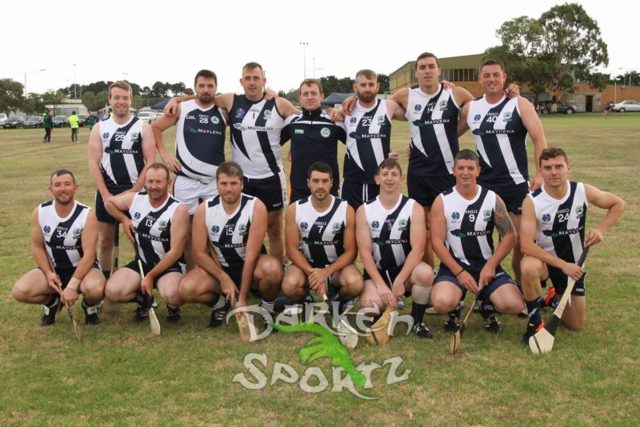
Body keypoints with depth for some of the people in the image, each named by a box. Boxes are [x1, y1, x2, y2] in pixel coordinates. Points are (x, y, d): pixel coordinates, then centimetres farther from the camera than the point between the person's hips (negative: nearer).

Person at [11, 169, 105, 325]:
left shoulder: (87, 214, -17)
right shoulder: (40, 212, -6)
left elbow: (89, 254, -21)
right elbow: (37, 246, 2)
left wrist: (72, 286, -28)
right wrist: (49, 273, -13)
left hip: (82, 267, -3)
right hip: (53, 268, 4)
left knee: (95, 289, -36)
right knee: (19, 291, -20)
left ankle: (89, 306, 4)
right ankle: (52, 302, 14)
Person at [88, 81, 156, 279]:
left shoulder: (143, 127, 1)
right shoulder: (99, 128, 6)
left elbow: (150, 162, -5)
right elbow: (93, 163, 1)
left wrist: (134, 191, -11)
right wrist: (106, 194, -9)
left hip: (136, 192, -2)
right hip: (107, 193, 2)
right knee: (105, 240, 10)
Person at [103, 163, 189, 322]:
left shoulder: (178, 210, -15)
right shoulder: (133, 199, -1)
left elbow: (175, 252, -16)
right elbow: (109, 202, 21)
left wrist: (151, 276, -16)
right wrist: (124, 219, 3)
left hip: (170, 266, -4)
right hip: (141, 263, 5)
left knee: (171, 295, -36)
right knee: (112, 291, -20)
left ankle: (173, 306, 3)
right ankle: (144, 299, 12)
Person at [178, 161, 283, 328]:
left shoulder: (256, 207, -19)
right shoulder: (204, 209, -11)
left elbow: (252, 254, -21)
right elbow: (199, 253, -8)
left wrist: (243, 298, -22)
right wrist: (223, 278, -21)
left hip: (250, 267, -2)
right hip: (220, 268, 3)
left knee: (272, 269, -37)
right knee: (186, 289, -24)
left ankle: (268, 309, -5)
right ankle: (220, 303, 9)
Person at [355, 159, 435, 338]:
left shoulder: (414, 208, -4)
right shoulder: (364, 211, -1)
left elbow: (418, 249, -13)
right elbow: (365, 252, -7)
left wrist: (399, 281, -23)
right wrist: (381, 284, -18)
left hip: (405, 269, 0)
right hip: (377, 271, 0)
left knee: (425, 273, -33)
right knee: (371, 304, -30)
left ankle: (416, 321, -6)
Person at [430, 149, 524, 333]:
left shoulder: (493, 199, 2)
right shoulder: (442, 201, -3)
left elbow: (509, 235, 3)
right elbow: (437, 241, -7)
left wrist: (491, 265, -10)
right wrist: (459, 271, -15)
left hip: (487, 265, 2)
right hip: (454, 265, -2)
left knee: (514, 305, -20)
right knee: (442, 302, -31)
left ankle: (488, 306, 17)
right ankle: (455, 309, 9)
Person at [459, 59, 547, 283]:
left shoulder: (520, 105, -2)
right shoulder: (470, 108, 7)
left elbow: (539, 139, -7)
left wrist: (540, 174, -18)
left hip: (516, 185, -2)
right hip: (483, 185, 2)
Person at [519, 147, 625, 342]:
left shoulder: (583, 191, -14)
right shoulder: (532, 202, -22)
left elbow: (619, 204, 3)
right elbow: (526, 245, -27)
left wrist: (600, 229, -13)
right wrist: (562, 265, -31)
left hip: (573, 263, 3)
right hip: (544, 259, -3)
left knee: (576, 325, 8)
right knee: (529, 268, -41)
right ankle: (535, 322, -15)